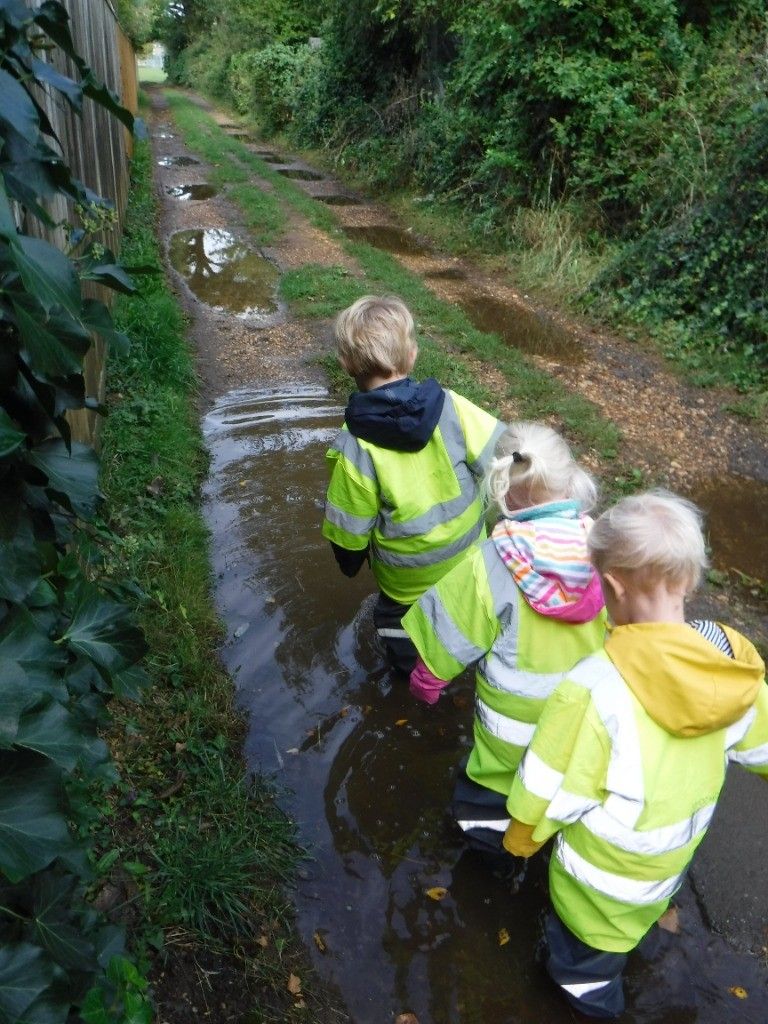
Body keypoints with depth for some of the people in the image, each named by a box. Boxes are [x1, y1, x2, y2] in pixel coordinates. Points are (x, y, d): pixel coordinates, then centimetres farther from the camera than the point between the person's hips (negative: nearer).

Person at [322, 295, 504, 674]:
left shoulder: (355, 444, -28)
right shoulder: (448, 405, -24)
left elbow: (350, 524, -16)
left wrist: (349, 562, 4)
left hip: (406, 571, -2)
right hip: (467, 547, 3)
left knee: (397, 609, 30)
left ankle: (406, 663, 53)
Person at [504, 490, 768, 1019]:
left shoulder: (596, 688, -39)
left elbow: (549, 791, -26)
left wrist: (521, 837, -5)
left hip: (605, 873, -6)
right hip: (671, 860, 6)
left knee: (585, 963, 26)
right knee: (619, 930, 36)